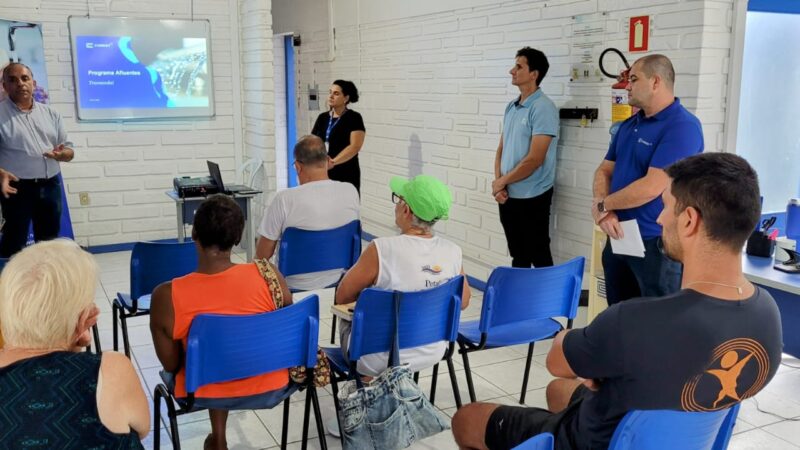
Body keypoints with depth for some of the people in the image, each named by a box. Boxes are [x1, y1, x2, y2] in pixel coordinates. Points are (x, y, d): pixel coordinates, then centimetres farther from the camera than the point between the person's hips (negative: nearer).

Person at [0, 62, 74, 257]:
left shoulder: (50, 114, 11)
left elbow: (69, 150, 12)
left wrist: (61, 154, -11)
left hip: (50, 186, 5)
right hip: (18, 187, -4)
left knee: (49, 241, 14)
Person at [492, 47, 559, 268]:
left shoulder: (543, 108, -14)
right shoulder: (511, 107, 9)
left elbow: (534, 159, -19)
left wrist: (501, 181, -8)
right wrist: (498, 184, -2)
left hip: (532, 198, -7)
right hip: (508, 196, 7)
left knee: (539, 257, 4)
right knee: (518, 256, 17)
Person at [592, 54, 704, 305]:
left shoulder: (682, 126, -16)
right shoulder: (629, 124, 12)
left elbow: (651, 187, -23)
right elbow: (605, 170, 11)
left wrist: (602, 205, -10)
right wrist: (602, 211, -9)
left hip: (656, 243, -8)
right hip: (618, 237, 8)